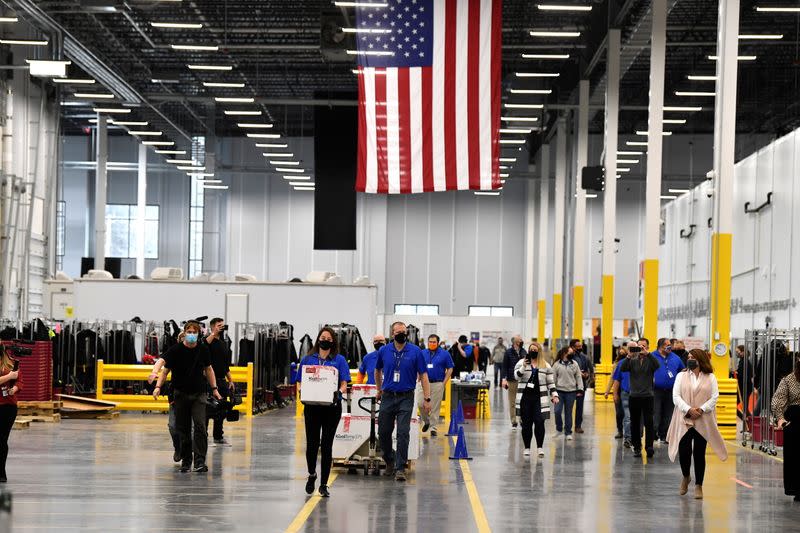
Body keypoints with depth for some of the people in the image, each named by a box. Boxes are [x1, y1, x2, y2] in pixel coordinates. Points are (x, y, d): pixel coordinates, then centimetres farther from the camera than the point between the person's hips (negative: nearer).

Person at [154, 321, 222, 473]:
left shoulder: (203, 349, 0)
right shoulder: (175, 350, -6)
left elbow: (208, 369, 13)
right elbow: (165, 370, -3)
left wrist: (214, 389, 10)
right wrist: (158, 386, -17)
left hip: (199, 394, 0)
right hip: (180, 393, 0)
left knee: (200, 426, -13)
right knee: (183, 429, 5)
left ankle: (200, 461, -15)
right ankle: (186, 460, 17)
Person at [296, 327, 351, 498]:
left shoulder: (339, 360, 4)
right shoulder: (308, 359, 8)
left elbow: (344, 384, 0)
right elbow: (300, 382, 9)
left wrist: (338, 392, -21)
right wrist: (302, 391, -12)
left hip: (332, 407, -1)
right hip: (312, 406, 1)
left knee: (327, 445, 1)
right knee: (312, 443, 1)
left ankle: (324, 484, 9)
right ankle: (312, 474, 29)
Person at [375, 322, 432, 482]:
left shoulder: (415, 352, -3)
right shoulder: (384, 351, 4)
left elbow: (423, 375, -3)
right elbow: (378, 371, 22)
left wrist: (427, 398, -8)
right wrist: (379, 389, 27)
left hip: (406, 398, -3)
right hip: (387, 397, 3)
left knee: (403, 433, -8)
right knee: (384, 432, 7)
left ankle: (400, 468, -4)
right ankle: (389, 462, 28)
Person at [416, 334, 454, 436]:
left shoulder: (444, 354, 2)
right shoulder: (422, 353, 8)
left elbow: (450, 369, 5)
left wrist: (444, 382, -3)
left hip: (437, 384, -2)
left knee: (435, 407, 0)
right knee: (420, 404, -6)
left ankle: (433, 428, 9)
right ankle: (426, 421, 19)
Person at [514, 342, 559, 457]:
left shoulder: (546, 366, 9)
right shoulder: (521, 362, 5)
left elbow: (550, 382, 11)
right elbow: (517, 376, -9)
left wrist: (554, 395, 2)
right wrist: (524, 367, -24)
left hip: (539, 399, 0)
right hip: (525, 398, 0)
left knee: (539, 422, -9)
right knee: (526, 424, 3)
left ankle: (539, 447, 2)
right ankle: (527, 448, 14)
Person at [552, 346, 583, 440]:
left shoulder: (574, 364, 6)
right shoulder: (557, 364, 0)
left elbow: (578, 377, 5)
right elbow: (553, 378, 1)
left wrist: (580, 389, -4)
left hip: (571, 392, 1)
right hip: (559, 391, -1)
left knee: (568, 412, 6)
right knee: (557, 411, -9)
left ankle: (568, 432, 14)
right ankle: (559, 429, 12)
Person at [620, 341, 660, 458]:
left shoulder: (650, 360, 1)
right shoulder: (632, 361, 6)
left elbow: (657, 365, -20)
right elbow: (623, 368, -10)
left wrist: (647, 353, -29)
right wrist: (629, 356, -23)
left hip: (647, 396, -2)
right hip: (634, 396, 2)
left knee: (649, 422, -9)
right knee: (635, 424, 6)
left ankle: (649, 446, -11)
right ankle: (637, 447, 13)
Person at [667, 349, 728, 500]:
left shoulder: (710, 378, 6)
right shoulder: (681, 376, 7)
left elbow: (715, 397, -1)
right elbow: (676, 396, -1)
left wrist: (702, 409, -16)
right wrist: (688, 410, -15)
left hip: (703, 421, -1)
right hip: (684, 420, 1)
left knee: (699, 453, 1)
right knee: (684, 451, -5)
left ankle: (698, 486, 12)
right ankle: (685, 477, 24)